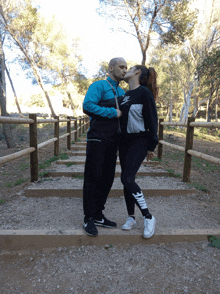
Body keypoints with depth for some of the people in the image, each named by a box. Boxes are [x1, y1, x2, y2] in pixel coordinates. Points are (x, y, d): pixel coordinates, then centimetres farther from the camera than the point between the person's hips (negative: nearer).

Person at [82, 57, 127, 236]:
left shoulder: (122, 92, 19)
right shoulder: (99, 86, -4)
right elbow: (88, 105, -19)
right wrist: (113, 113, -16)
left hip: (113, 141, 7)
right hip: (97, 139, -7)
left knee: (107, 178, 9)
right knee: (93, 178, -2)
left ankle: (98, 215, 24)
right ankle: (89, 219, 11)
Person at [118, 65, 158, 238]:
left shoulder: (144, 93, -9)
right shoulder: (125, 94, 13)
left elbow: (152, 120, -11)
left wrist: (151, 146, -11)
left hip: (139, 141, -7)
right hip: (124, 141, 7)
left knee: (127, 178, -17)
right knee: (127, 180, 9)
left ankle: (148, 217, 0)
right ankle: (131, 217, 24)